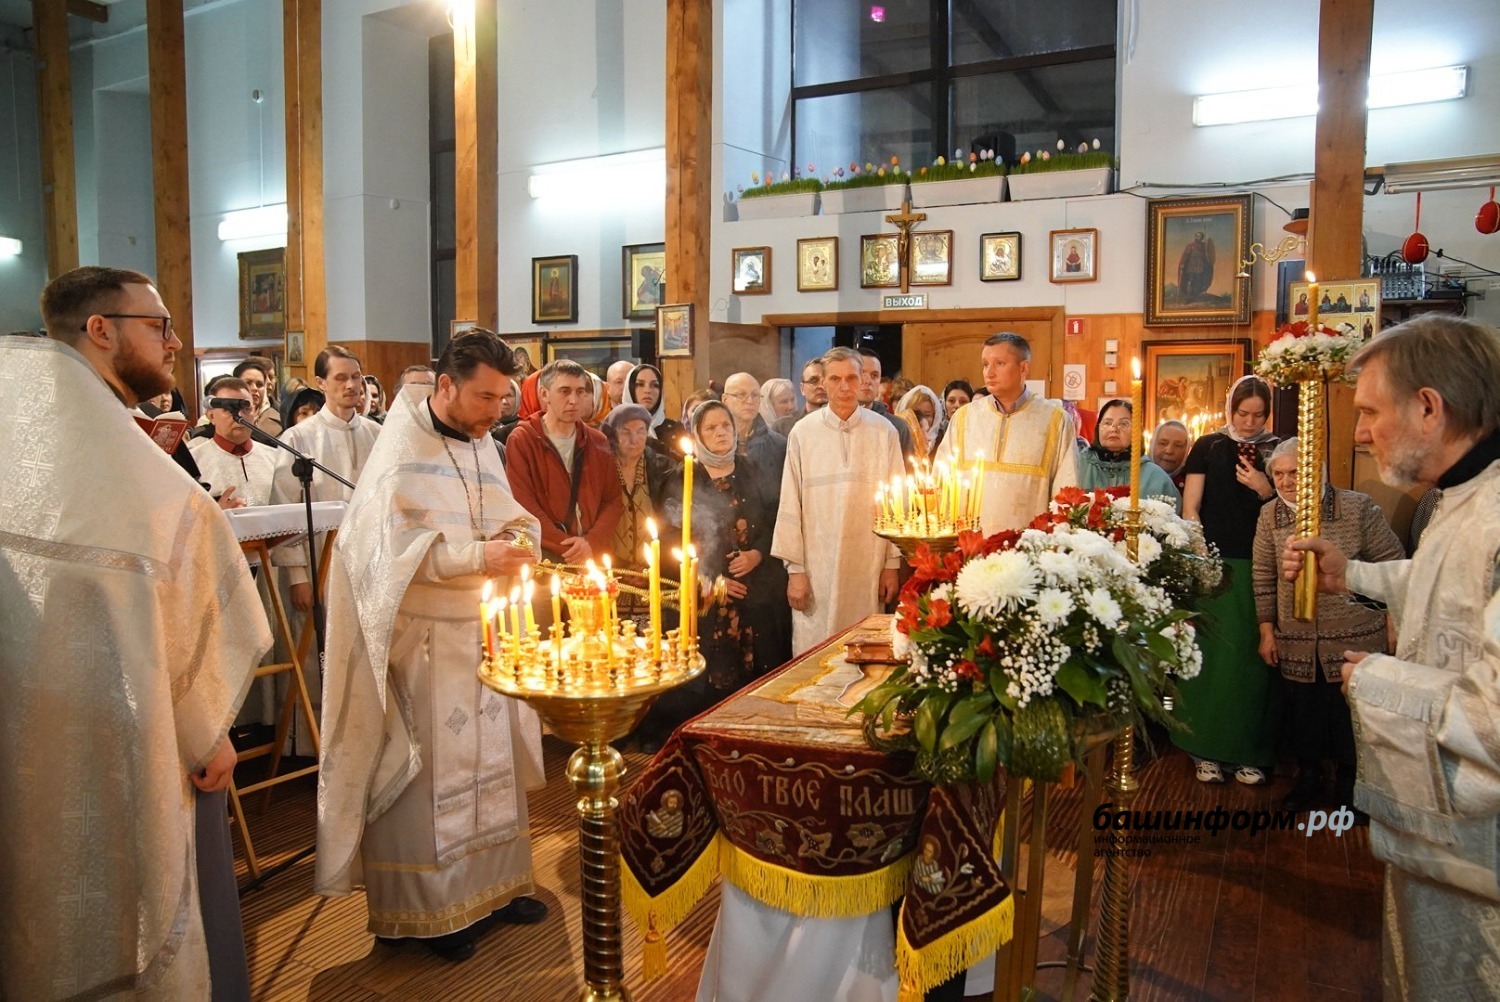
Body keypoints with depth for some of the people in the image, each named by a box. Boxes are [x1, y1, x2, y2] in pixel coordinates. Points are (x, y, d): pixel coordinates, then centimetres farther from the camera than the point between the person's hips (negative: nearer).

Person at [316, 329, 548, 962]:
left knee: (490, 757, 12)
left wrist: (515, 540, -7)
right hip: (425, 638, -7)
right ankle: (421, 911, 17)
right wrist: (478, 557, -26)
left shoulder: (481, 445, 12)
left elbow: (510, 518, 16)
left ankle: (490, 883, 27)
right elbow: (395, 546, -19)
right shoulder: (403, 450, -11)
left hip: (484, 631, 7)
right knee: (428, 768, 2)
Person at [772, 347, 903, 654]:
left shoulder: (883, 431, 0)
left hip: (868, 566, 1)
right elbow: (790, 503, 0)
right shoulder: (803, 432, -2)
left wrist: (892, 563, 2)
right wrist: (794, 568, -1)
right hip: (816, 569, 0)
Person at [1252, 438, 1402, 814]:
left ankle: (1348, 781, 30)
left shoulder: (1359, 507, -10)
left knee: (1350, 711, 8)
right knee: (1301, 711, 13)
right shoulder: (1270, 515, 0)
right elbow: (1263, 576, 5)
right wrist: (1267, 630, 5)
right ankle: (1308, 777, 34)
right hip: (1295, 642, 3)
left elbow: (1392, 564, -3)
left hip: (1355, 638, -3)